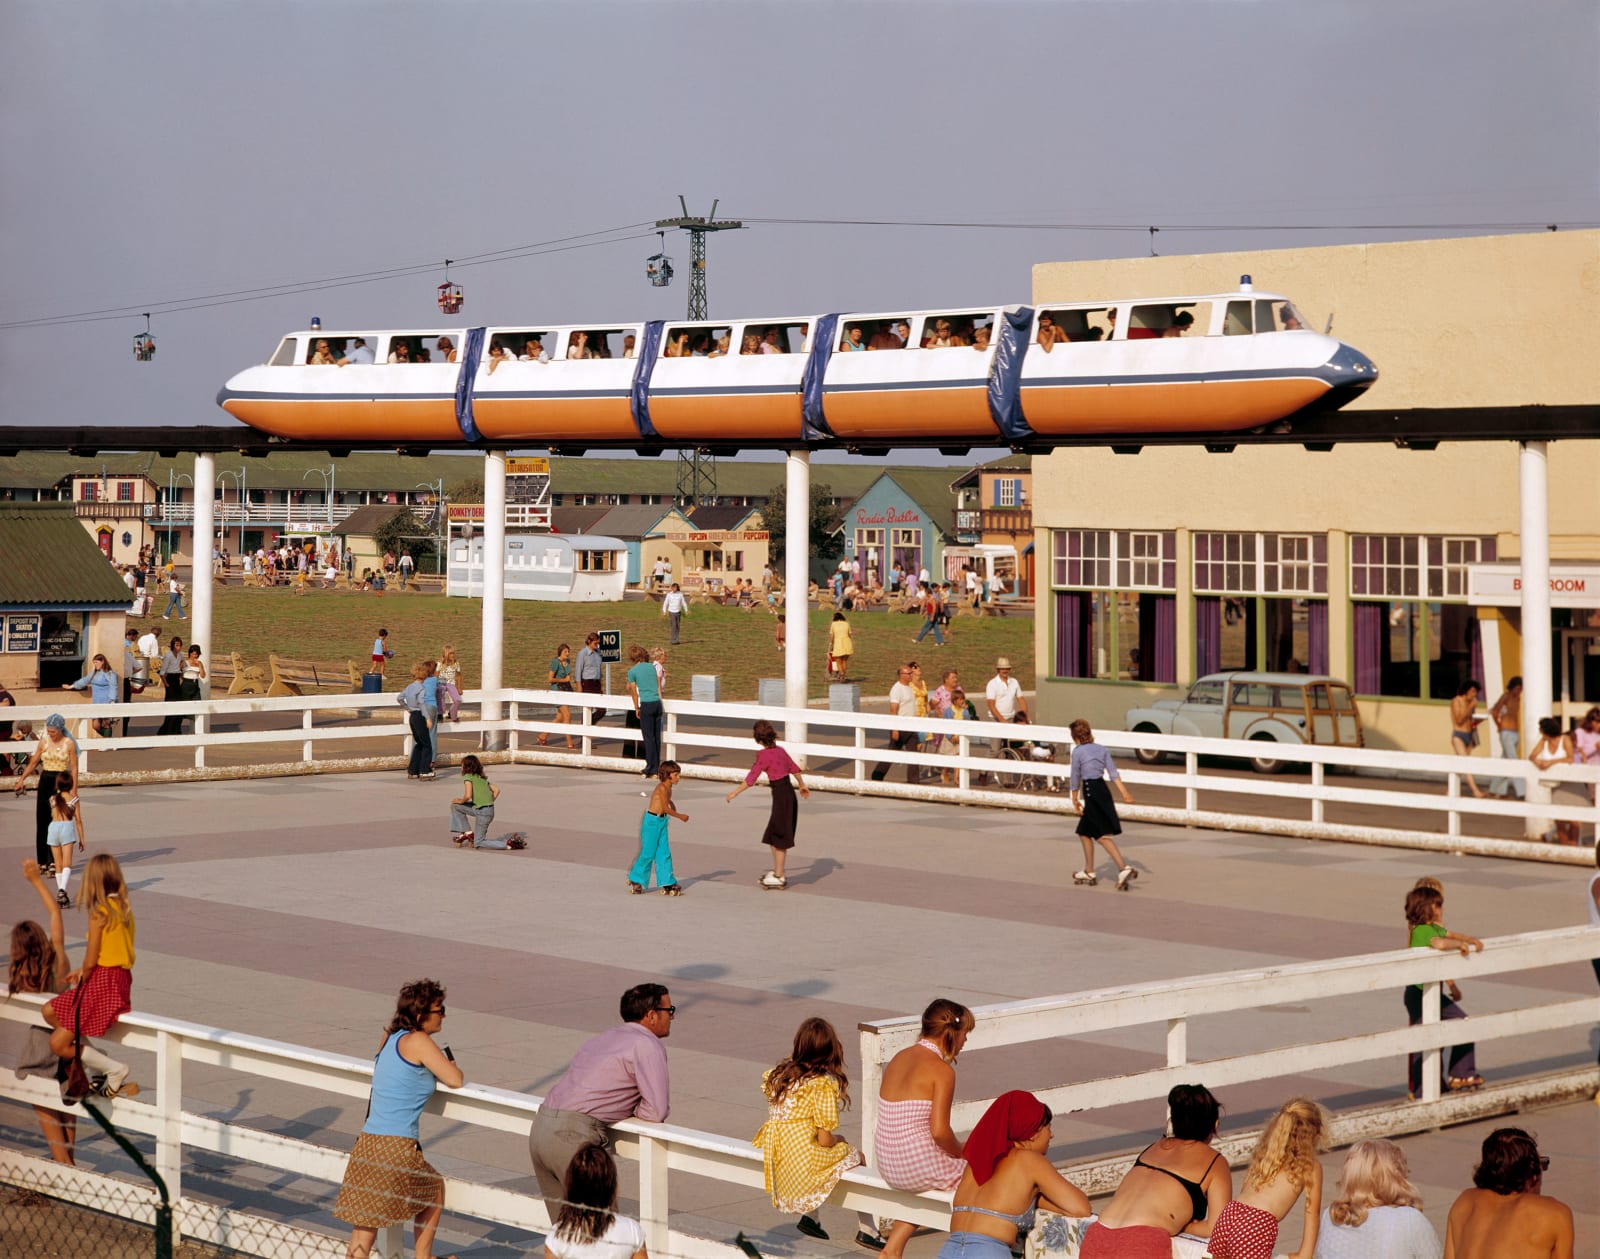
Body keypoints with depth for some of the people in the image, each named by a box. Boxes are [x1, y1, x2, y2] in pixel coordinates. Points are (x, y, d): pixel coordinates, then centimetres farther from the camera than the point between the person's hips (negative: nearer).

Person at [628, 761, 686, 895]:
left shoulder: (668, 788, 8)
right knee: (648, 853, -2)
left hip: (662, 821, 8)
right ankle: (635, 880, 13)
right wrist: (680, 816, -12)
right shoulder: (662, 788, -20)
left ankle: (667, 884, 7)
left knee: (664, 853, 6)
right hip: (652, 821, -8)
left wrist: (674, 808, 15)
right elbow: (665, 808, -20)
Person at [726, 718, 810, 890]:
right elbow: (794, 768, 21)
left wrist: (735, 792, -5)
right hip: (789, 793, 8)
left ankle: (778, 877, 9)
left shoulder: (764, 755, -15)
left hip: (781, 797, -8)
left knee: (779, 838, 2)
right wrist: (802, 785, 37)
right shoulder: (780, 750, 8)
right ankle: (778, 872, 26)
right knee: (773, 836, 18)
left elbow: (750, 779, -15)